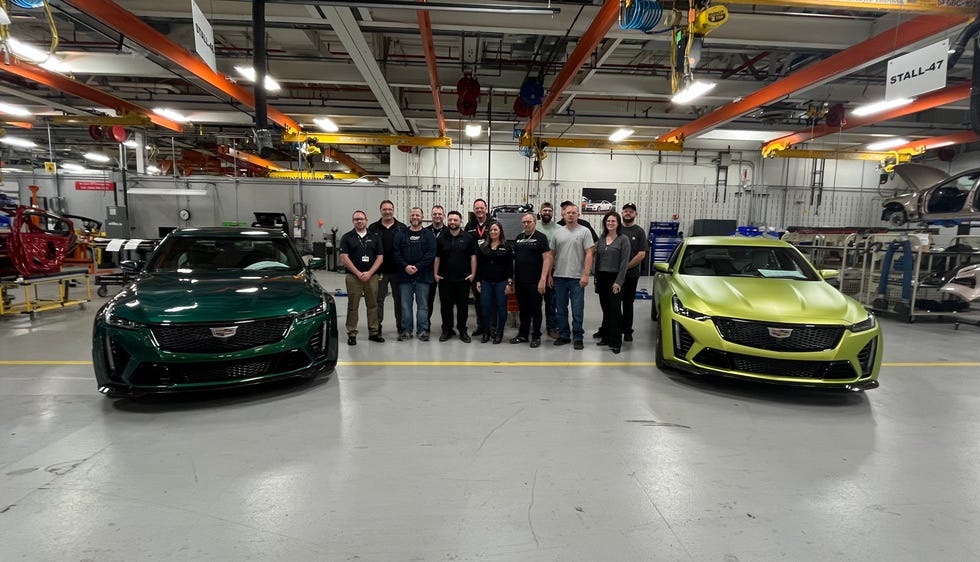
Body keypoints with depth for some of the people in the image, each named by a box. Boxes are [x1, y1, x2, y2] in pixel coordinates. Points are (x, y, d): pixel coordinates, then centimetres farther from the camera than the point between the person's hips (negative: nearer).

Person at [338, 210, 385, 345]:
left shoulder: (374, 237, 9)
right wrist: (358, 273, -11)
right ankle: (352, 334, 9)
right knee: (352, 306, 3)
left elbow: (380, 257, 4)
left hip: (372, 276, 2)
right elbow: (344, 258, -4)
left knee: (373, 305, 6)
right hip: (353, 277, -2)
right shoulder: (347, 237, 4)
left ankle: (374, 332, 15)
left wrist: (369, 273, -8)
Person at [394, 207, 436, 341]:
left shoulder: (428, 235, 4)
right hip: (404, 275, 2)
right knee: (405, 304, 6)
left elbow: (431, 254, -5)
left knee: (423, 304, 4)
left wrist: (417, 267, -14)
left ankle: (422, 330, 12)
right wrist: (405, 266, -14)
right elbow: (396, 253, 2)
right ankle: (406, 330, 15)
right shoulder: (401, 235, 9)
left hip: (423, 276, -1)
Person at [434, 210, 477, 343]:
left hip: (463, 279, -2)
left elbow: (473, 257, 1)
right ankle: (447, 330, 19)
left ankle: (462, 331, 16)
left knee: (463, 306, 5)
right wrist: (436, 274, 2)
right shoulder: (442, 238, 7)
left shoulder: (468, 238, 1)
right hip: (445, 279, 2)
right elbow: (437, 257, 9)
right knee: (445, 306, 7)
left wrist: (473, 273, -5)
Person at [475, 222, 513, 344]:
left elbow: (510, 266, -1)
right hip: (486, 282, 2)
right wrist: (478, 281, 3)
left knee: (501, 307, 2)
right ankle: (486, 332, 16)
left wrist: (509, 283, -7)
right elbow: (479, 265, 9)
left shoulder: (506, 247, 1)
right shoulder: (483, 247, 8)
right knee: (485, 307, 3)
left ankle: (499, 332, 14)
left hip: (501, 282, -2)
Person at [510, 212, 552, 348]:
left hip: (535, 282, -5)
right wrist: (513, 278, 12)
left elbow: (547, 259, -11)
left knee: (535, 310, 3)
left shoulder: (540, 237, -4)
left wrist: (543, 279, -18)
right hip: (520, 281, 6)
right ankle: (523, 334, 24)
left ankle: (536, 336, 14)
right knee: (523, 309, 13)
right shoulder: (519, 238, 14)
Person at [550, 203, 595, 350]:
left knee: (577, 310, 1)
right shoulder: (558, 233, 10)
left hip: (577, 277, -4)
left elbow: (589, 254, -7)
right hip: (559, 277, 4)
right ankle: (564, 335, 23)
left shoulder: (584, 231, -2)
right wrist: (550, 274, 8)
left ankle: (578, 337, 12)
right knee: (561, 309, 11)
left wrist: (586, 274, -15)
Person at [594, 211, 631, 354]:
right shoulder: (601, 238, 10)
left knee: (615, 310, -4)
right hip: (602, 277, 5)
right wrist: (596, 278, 9)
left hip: (615, 278, -5)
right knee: (605, 309, 10)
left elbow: (624, 262, -9)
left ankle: (615, 342, 1)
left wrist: (619, 282, -14)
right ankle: (606, 337, 21)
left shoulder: (623, 239, -4)